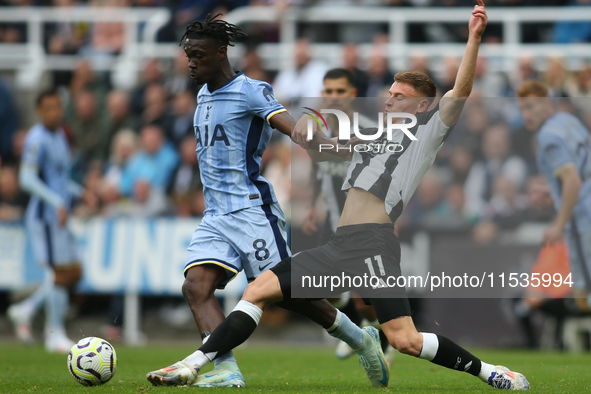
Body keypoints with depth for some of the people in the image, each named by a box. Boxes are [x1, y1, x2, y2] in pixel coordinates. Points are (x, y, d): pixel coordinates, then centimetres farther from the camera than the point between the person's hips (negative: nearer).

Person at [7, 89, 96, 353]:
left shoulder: (59, 135, 16)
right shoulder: (37, 139, -13)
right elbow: (27, 179, -20)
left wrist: (81, 193, 14)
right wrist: (56, 202, -26)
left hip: (60, 217, 9)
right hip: (45, 215, -9)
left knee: (73, 273, 9)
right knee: (60, 273, -8)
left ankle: (25, 311, 17)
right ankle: (55, 335, 1)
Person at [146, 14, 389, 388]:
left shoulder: (250, 91, -8)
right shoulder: (203, 96, 17)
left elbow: (288, 124, -23)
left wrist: (324, 146, -37)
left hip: (252, 209, -7)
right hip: (215, 216, 7)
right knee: (196, 286, -15)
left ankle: (361, 340, 14)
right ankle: (226, 371, -25)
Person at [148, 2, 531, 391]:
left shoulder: (426, 131, 6)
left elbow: (459, 93, -9)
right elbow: (320, 151, 42)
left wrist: (474, 38, -18)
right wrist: (307, 131, 23)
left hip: (375, 244, -7)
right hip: (340, 245, 7)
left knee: (405, 340, -18)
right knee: (258, 290, -2)